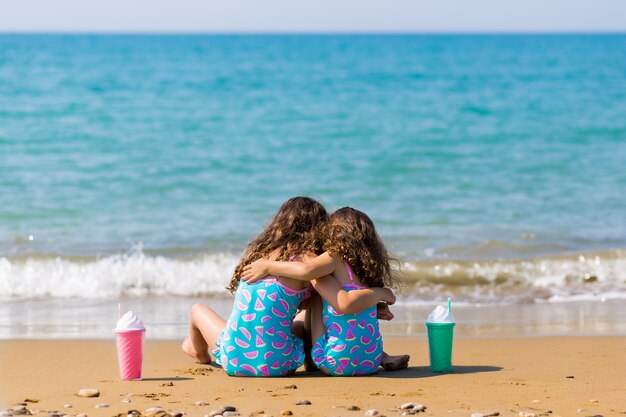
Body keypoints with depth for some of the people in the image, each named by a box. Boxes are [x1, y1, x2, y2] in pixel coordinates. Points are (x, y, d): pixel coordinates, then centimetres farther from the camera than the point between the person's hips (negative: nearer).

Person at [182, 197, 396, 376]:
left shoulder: (261, 252, 9)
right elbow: (345, 304, -21)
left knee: (199, 310, 36)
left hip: (232, 359, 4)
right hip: (276, 365, -3)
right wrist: (380, 292, 0)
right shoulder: (306, 260, -10)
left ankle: (200, 354, 65)